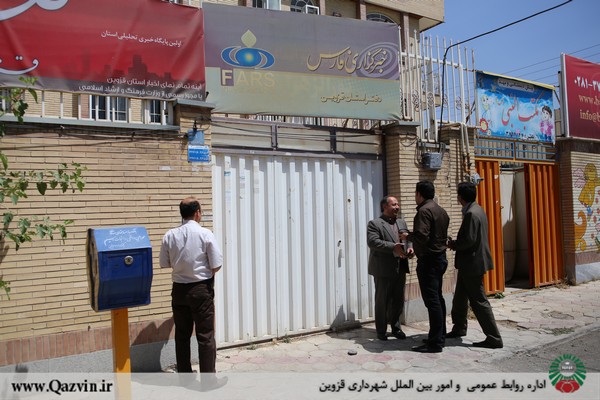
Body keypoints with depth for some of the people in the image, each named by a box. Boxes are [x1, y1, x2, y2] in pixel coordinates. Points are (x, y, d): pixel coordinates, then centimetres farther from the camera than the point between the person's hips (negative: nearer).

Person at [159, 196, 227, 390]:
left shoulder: (170, 235, -4)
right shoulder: (205, 234, -14)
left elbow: (164, 264, 3)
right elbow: (216, 265, -13)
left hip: (179, 289, 4)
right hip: (201, 289, -4)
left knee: (182, 334, 16)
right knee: (205, 335, 5)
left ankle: (184, 374, 27)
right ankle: (208, 379, 11)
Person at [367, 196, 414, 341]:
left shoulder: (402, 222, 16)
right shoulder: (374, 224, -6)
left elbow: (409, 239, 15)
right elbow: (372, 241, -18)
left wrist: (410, 248, -8)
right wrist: (393, 247, -26)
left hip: (400, 268, 6)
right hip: (383, 269, -6)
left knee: (398, 300, 13)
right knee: (382, 301, 4)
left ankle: (395, 327, 29)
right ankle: (381, 331, 17)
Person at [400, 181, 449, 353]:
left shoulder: (424, 210, -16)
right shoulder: (441, 211, 14)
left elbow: (421, 236, -26)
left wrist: (408, 236, -6)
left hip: (429, 260, -10)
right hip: (440, 258, 10)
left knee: (432, 300, -7)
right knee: (438, 298, 16)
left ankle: (435, 343, -3)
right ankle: (440, 336, 24)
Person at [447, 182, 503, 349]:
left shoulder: (471, 213, -20)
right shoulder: (476, 209, 12)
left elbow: (469, 240, -25)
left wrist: (453, 244, -9)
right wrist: (455, 243, 5)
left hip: (473, 263, -11)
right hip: (469, 262, 11)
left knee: (479, 301, -3)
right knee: (460, 298, 21)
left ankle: (494, 338, 5)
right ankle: (459, 328, 35)